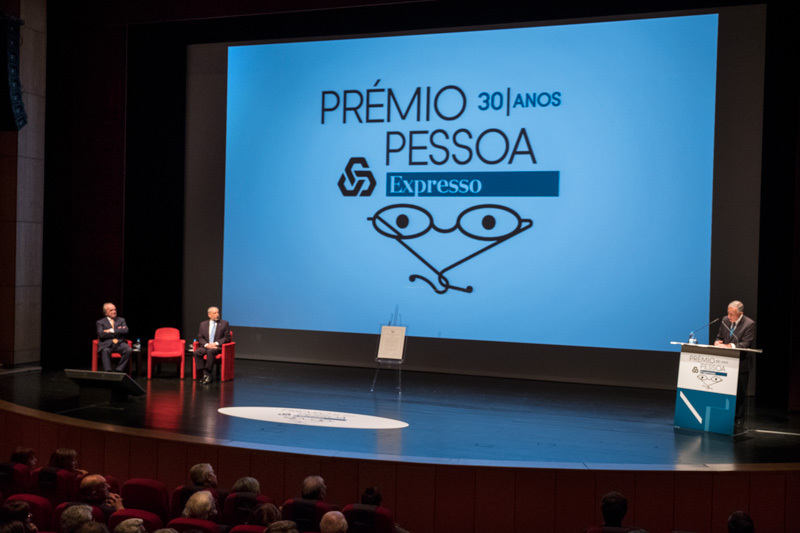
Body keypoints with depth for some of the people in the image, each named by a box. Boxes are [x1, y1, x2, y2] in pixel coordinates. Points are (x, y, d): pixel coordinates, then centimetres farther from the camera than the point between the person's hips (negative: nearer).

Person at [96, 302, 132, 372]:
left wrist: (112, 331, -7)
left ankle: (119, 370, -25)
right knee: (105, 351, -38)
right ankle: (108, 372, -39)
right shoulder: (100, 322, 14)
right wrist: (118, 330, -5)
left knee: (128, 350, -30)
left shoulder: (121, 320, 21)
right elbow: (101, 334, -6)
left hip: (119, 343, 2)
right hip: (106, 344, -2)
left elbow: (125, 330, 1)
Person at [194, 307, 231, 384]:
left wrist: (216, 343, -13)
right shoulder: (203, 324, 15)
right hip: (206, 346, 3)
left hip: (218, 347, -3)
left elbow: (227, 338, 1)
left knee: (210, 351, -37)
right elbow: (200, 338, 10)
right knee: (197, 352, -29)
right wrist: (206, 344, -11)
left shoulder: (224, 324, 8)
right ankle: (203, 374, -27)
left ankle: (207, 374, -31)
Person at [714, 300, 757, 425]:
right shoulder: (725, 320, 6)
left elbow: (745, 344, -19)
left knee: (740, 392, 4)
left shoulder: (749, 324, -12)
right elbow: (719, 337, 14)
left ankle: (740, 418, 15)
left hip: (741, 364, -5)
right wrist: (717, 342, -11)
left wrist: (729, 346, -32)